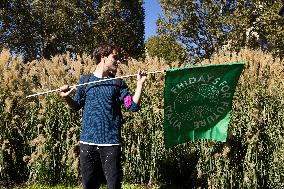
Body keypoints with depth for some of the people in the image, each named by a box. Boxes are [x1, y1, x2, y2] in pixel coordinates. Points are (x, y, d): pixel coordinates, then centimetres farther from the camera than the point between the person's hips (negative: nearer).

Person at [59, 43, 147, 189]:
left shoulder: (118, 83, 6)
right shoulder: (85, 80, 6)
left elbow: (133, 106, -1)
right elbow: (77, 106, 11)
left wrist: (140, 84, -8)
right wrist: (66, 98, -8)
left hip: (111, 142, 0)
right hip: (88, 142, 1)